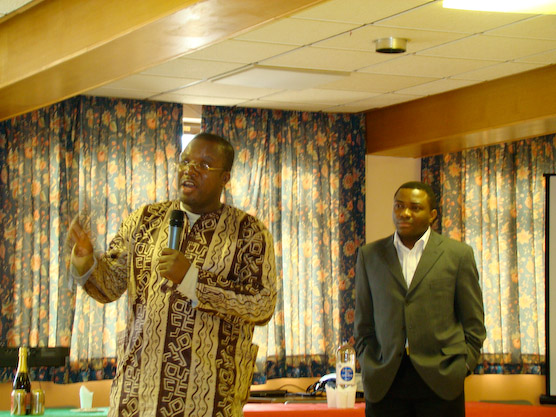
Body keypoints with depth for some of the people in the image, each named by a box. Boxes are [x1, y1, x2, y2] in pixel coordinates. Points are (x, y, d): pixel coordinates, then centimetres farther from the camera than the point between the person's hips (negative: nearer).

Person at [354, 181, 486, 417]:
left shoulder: (458, 254, 6)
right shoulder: (370, 255, 12)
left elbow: (473, 323, 7)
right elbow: (363, 321, 13)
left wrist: (464, 364, -2)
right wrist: (369, 366, 4)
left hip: (441, 380, -1)